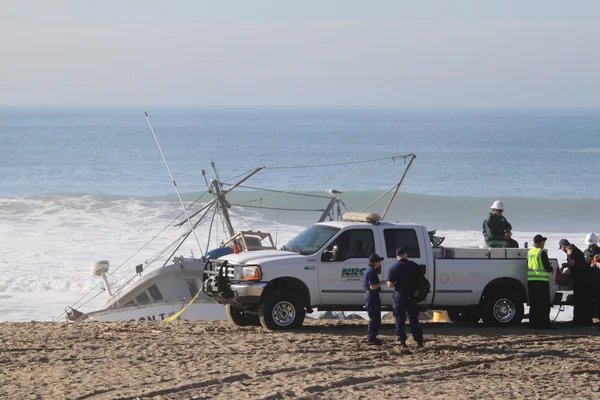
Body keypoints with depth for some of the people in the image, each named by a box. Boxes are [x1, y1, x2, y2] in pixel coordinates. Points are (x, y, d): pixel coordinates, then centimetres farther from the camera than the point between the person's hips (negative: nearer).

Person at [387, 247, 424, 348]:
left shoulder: (394, 267, -8)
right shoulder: (413, 265, -1)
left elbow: (390, 284, -12)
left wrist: (397, 285, 7)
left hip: (400, 296, -2)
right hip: (412, 296, 2)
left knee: (400, 320, 7)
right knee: (414, 319, 12)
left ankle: (402, 341, 3)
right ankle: (419, 342, 10)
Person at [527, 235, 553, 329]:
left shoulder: (529, 252, 10)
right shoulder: (542, 253, -12)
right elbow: (547, 268, -13)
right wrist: (551, 268, 11)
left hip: (531, 281, 7)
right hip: (542, 281, -7)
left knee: (533, 304, 12)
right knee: (543, 304, -1)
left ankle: (533, 323, 13)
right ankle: (542, 323, -3)